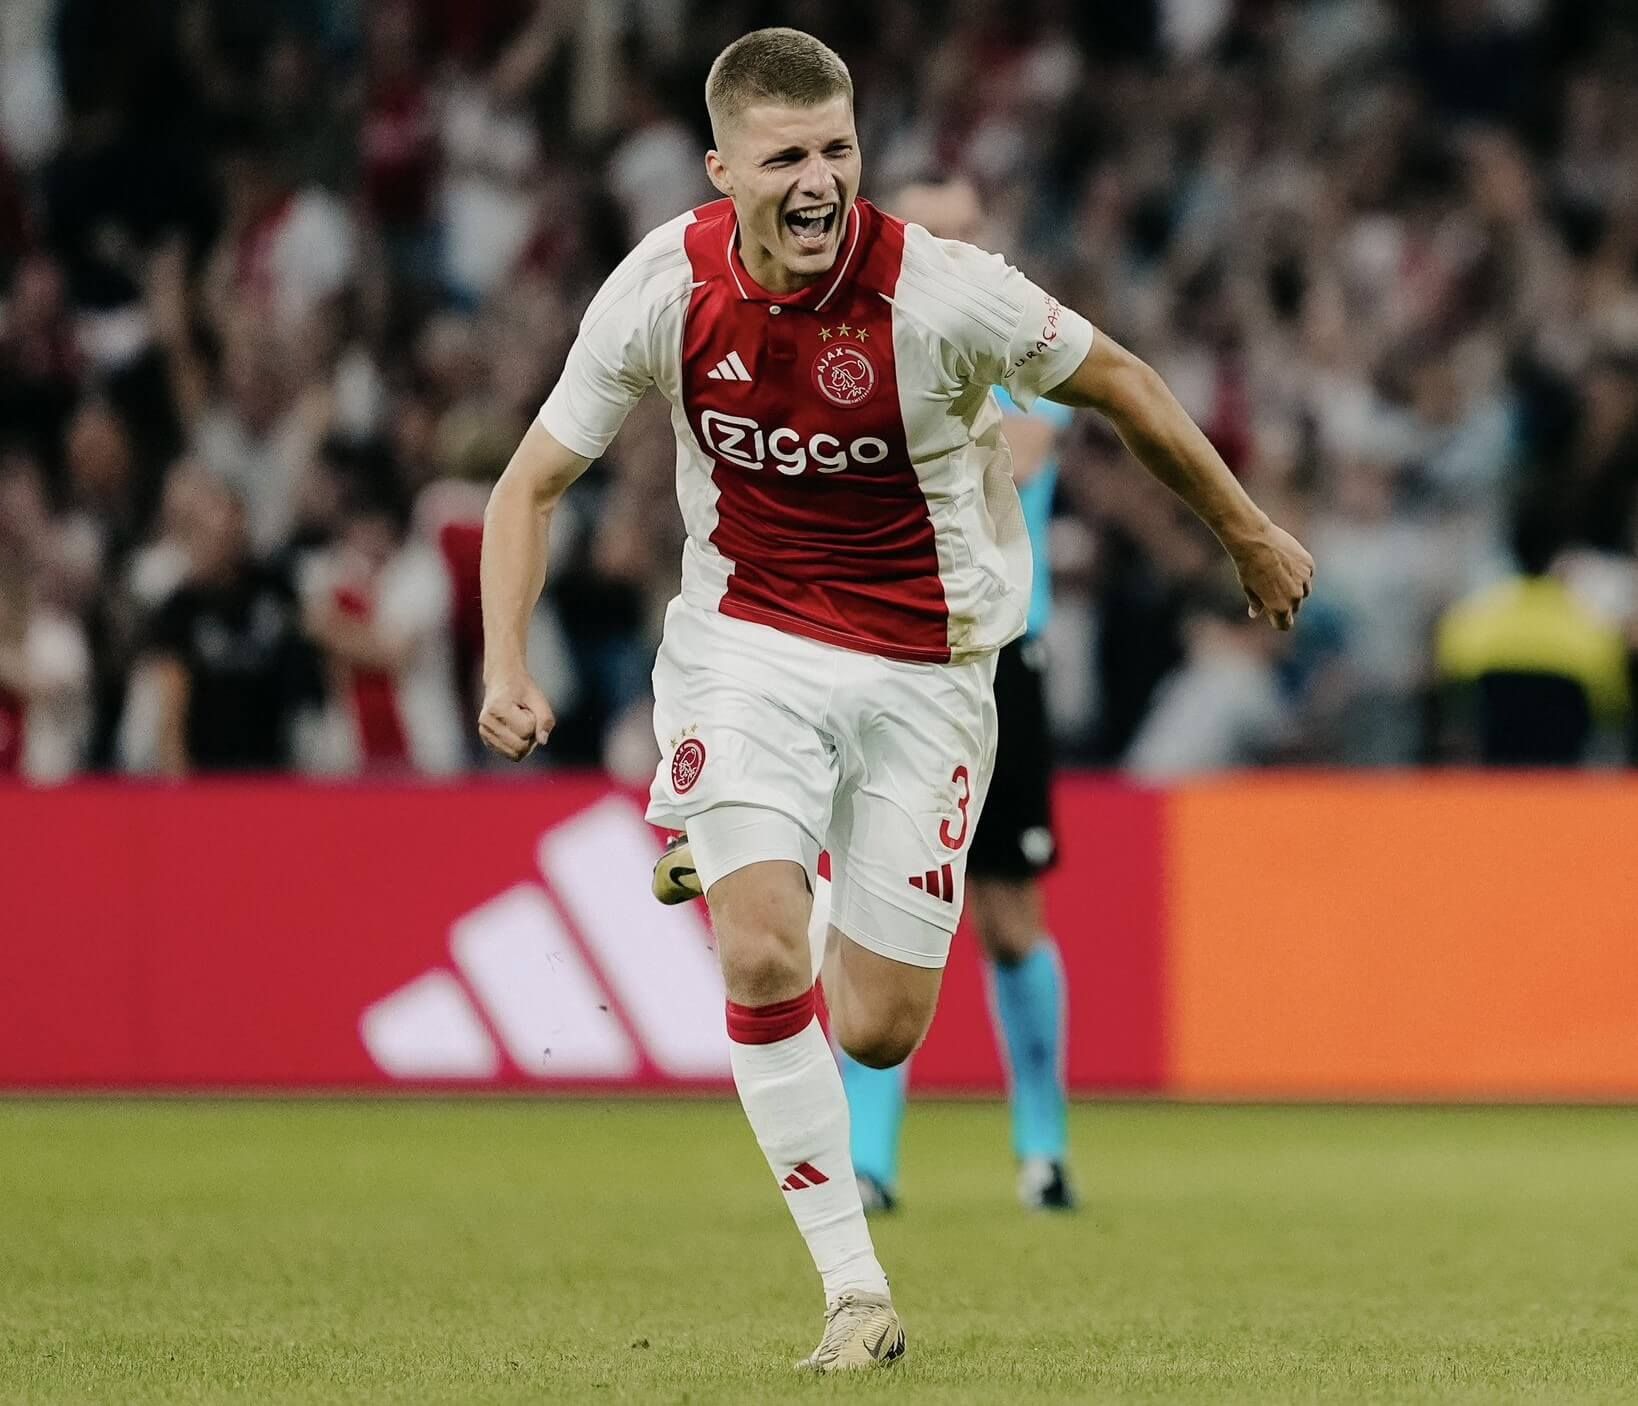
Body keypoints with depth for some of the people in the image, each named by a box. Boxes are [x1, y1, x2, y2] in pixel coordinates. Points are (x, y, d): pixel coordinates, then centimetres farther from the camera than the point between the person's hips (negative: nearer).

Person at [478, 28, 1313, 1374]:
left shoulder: (940, 290, -21)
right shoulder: (666, 287, -14)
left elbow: (1115, 379, -3)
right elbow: (535, 480, -2)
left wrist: (1246, 528, 8)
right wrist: (507, 667, -15)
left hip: (923, 665, -1)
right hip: (746, 644, 1)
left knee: (878, 1032, -1)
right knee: (762, 954, -22)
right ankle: (855, 1286, -10)